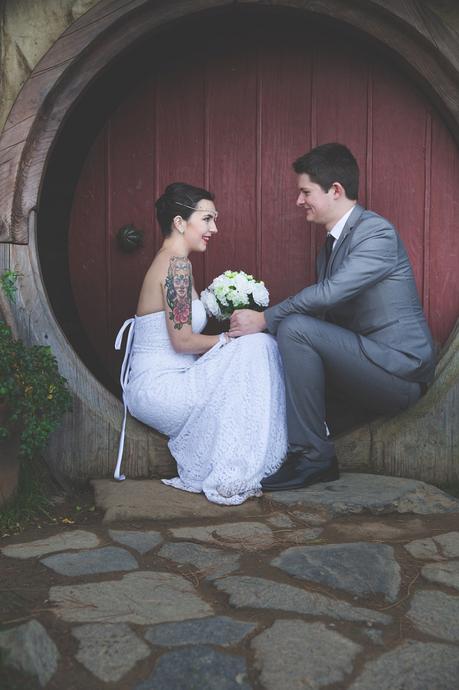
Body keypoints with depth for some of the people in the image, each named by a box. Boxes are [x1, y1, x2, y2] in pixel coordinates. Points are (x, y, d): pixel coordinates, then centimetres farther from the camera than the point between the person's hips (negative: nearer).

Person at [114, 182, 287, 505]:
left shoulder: (168, 261, 16)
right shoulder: (177, 264, -13)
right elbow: (182, 340, -18)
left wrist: (225, 336, 6)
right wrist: (227, 339, -4)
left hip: (154, 387, 9)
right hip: (159, 388, -9)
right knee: (256, 348, -16)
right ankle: (229, 476, -11)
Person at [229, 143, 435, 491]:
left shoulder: (377, 231, -13)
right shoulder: (332, 243, 16)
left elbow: (328, 293, -25)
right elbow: (325, 312, 12)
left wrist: (264, 319, -18)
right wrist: (265, 320, -2)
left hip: (400, 368, -9)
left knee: (294, 328, -24)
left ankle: (311, 454, -17)